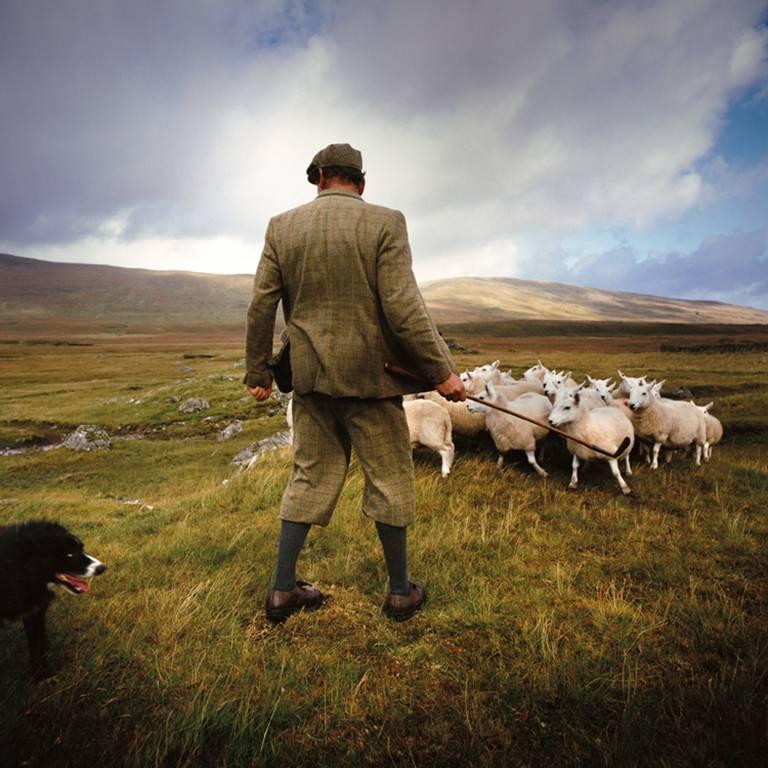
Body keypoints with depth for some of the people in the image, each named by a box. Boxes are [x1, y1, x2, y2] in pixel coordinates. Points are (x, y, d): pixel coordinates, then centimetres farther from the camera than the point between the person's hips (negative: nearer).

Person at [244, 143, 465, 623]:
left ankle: (283, 590, 23)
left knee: (310, 477, 16)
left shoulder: (282, 227, 4)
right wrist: (441, 371, -8)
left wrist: (257, 373, 13)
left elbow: (261, 305, 4)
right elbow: (403, 308, -15)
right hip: (369, 374, -4)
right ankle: (401, 591, 25)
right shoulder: (385, 223, -7)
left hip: (310, 374, 4)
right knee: (390, 480, 11)